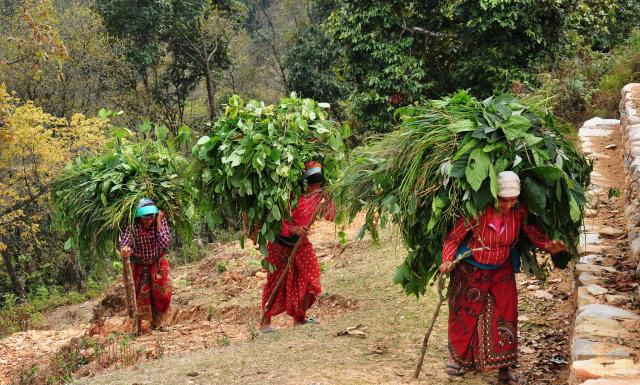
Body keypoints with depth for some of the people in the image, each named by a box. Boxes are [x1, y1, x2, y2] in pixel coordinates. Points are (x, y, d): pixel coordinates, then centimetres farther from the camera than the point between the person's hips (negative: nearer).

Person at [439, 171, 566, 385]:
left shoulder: (519, 211, -17)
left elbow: (533, 232, -12)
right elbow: (453, 237, -23)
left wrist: (549, 246, -33)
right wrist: (447, 261, -37)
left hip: (502, 270, 3)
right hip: (471, 269, -2)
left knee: (505, 315, 0)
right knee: (464, 314, 12)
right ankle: (456, 355, 35)